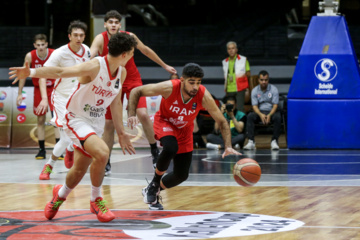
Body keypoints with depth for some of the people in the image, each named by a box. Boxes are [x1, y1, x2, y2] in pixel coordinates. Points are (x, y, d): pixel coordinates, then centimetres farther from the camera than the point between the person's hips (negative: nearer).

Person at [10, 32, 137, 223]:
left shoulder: (122, 72, -1)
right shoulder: (94, 67, -25)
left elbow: (116, 102, 11)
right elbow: (61, 72, -35)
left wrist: (121, 132, 13)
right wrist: (31, 72, -49)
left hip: (97, 122, 7)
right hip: (77, 119, -7)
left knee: (80, 169, 14)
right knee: (101, 152, -29)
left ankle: (60, 195, 44)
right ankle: (96, 200, -8)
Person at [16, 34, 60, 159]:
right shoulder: (30, 56, -13)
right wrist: (20, 93, -1)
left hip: (53, 88, -1)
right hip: (38, 89, 1)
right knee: (41, 120, 3)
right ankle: (41, 150, 9)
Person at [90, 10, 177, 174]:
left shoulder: (129, 37, -11)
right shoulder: (100, 39, -15)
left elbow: (145, 50, 7)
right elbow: (89, 56, -33)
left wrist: (164, 65, 16)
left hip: (132, 80, 0)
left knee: (143, 114, -18)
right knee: (109, 123, 1)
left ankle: (155, 152, -1)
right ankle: (106, 163, 14)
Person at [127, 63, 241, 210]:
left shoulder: (204, 96, -30)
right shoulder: (169, 88, -34)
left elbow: (222, 122, -22)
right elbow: (136, 92, -23)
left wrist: (228, 147, -35)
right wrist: (132, 114, -37)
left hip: (184, 129, 3)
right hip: (164, 122, -3)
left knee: (181, 175, 3)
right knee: (171, 148, -37)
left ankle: (153, 192, 30)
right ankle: (154, 184, -11)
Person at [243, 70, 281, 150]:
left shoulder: (273, 89, -3)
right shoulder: (255, 90, 2)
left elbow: (275, 105, -8)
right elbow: (254, 106, -5)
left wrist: (269, 115, -27)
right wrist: (261, 115, -27)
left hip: (271, 111, -1)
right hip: (260, 111, 1)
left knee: (277, 117, -35)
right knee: (250, 116, -29)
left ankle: (274, 141, -26)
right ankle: (251, 141, -32)